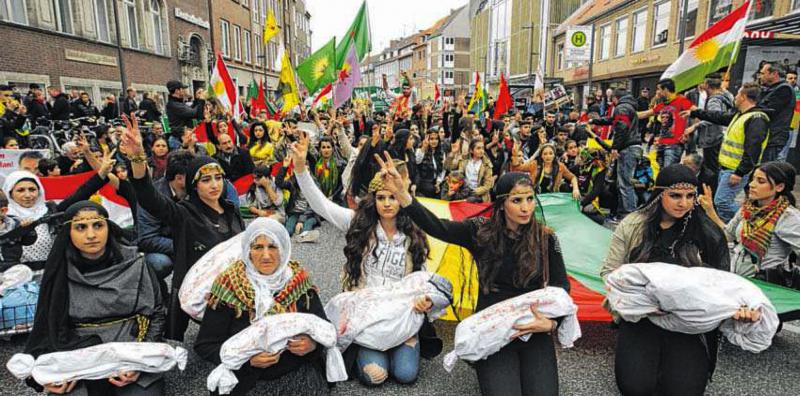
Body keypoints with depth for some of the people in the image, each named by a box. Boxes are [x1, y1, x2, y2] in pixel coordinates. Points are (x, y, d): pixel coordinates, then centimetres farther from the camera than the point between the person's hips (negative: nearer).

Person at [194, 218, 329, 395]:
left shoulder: (299, 281, -3)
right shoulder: (229, 286, -8)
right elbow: (205, 345, -5)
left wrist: (313, 343, -20)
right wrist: (248, 358, -20)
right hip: (246, 379, -1)